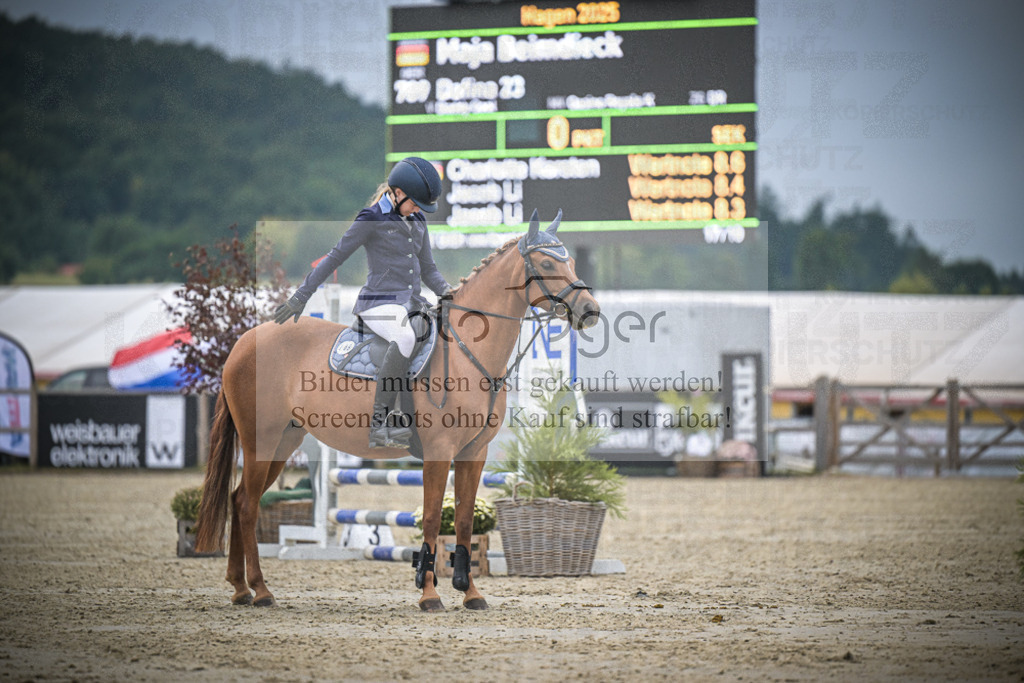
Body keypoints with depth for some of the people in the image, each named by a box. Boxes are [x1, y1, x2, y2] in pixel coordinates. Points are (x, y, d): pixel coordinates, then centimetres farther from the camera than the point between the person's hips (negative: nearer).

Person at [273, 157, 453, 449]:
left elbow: (428, 269, 22)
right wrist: (301, 296, -6)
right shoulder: (372, 220, -4)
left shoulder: (417, 222, 17)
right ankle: (378, 424, -41)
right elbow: (334, 258, -4)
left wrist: (447, 291, 2)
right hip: (380, 303, -8)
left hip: (412, 304, 8)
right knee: (405, 338, -38)